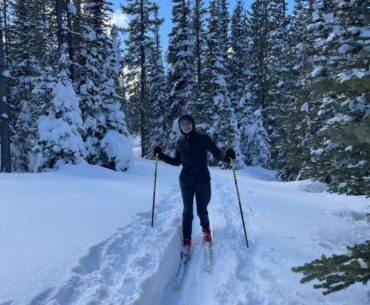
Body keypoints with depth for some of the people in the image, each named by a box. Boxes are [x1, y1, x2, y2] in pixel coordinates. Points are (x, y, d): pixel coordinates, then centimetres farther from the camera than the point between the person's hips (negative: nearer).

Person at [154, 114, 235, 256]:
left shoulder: (203, 138, -7)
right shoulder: (180, 143, 4)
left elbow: (216, 153, -9)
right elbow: (177, 161, 13)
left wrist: (226, 156, -30)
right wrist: (162, 156, 4)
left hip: (203, 179, -2)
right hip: (186, 180, 2)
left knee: (201, 210, 6)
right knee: (187, 211, 3)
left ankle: (206, 229, 38)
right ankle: (186, 241, 14)